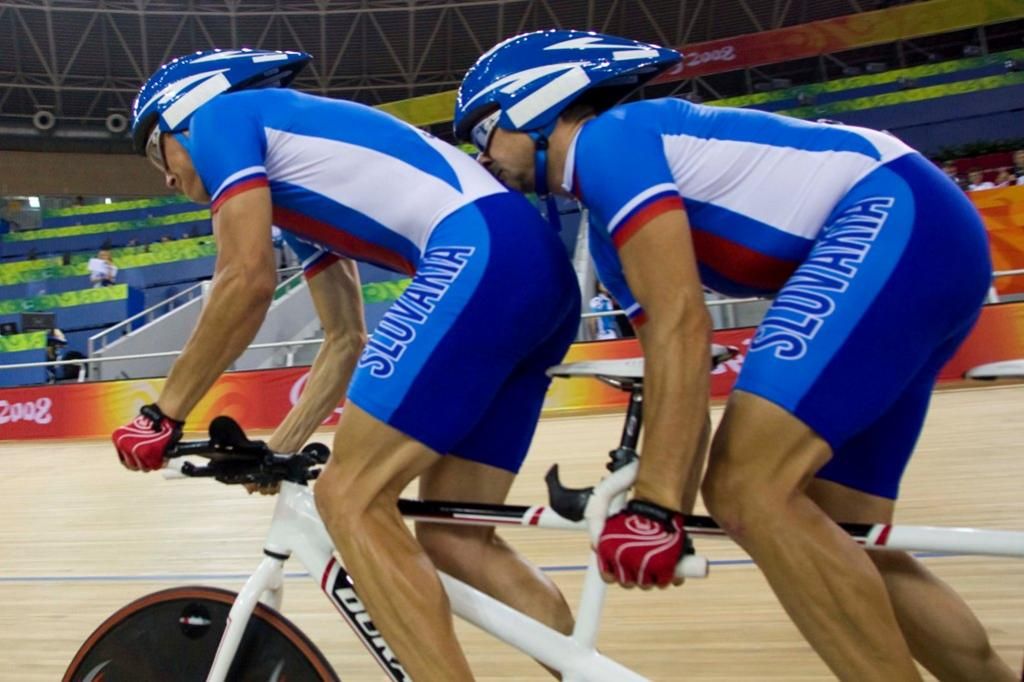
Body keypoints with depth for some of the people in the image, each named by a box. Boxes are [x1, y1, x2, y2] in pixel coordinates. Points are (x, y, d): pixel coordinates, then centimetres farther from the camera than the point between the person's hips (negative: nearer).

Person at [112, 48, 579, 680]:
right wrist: (278, 449, 30)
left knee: (351, 500, -8)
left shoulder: (222, 115, 10)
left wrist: (164, 414, 6)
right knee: (453, 538, 9)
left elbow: (248, 282, -3)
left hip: (484, 255, -9)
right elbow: (347, 341, 30)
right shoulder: (296, 195, 33)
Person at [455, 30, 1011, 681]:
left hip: (893, 216, -10)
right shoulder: (611, 236, 20)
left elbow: (684, 328, -18)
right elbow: (676, 368, 17)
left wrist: (652, 503, -20)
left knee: (747, 485, -19)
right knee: (832, 537, 10)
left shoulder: (607, 140, -6)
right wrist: (671, 514, 12)